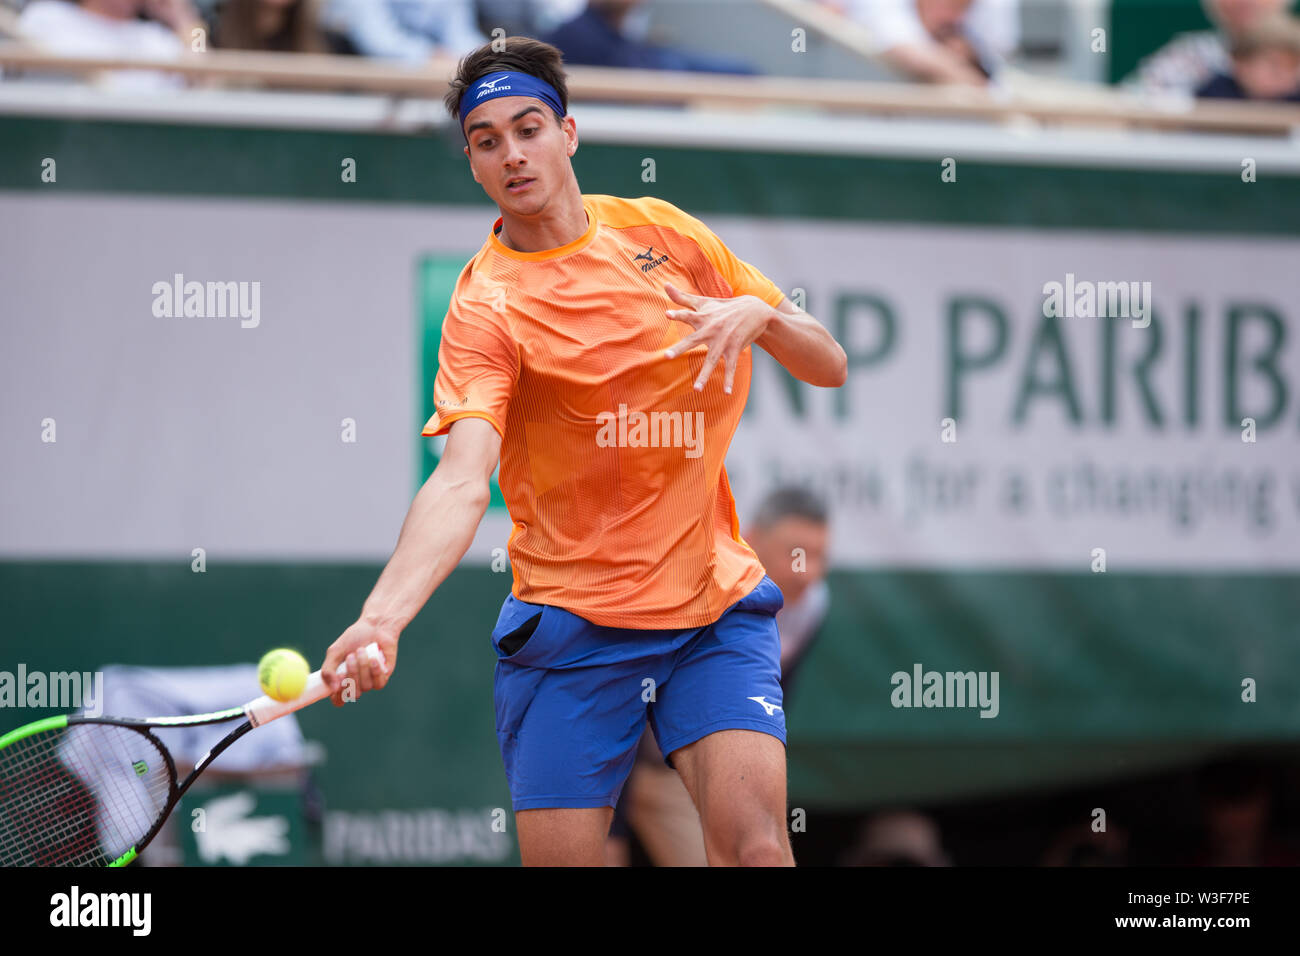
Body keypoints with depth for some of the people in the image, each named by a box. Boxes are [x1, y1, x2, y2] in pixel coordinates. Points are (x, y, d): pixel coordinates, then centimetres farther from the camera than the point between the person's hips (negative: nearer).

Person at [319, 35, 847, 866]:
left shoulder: (664, 232, 4)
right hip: (570, 625, -2)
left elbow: (831, 367, 9)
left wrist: (760, 311, -14)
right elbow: (462, 483, -25)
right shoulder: (487, 304, -10)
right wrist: (385, 613, -43)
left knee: (754, 839, -19)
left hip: (715, 606, 2)